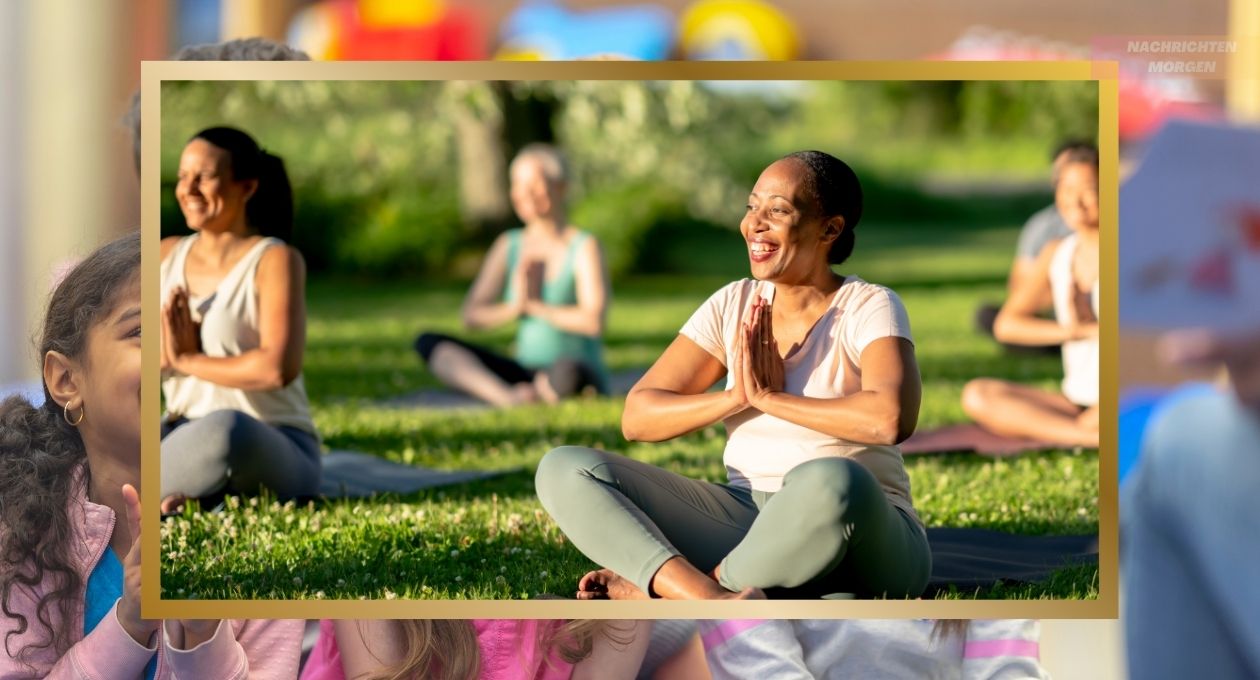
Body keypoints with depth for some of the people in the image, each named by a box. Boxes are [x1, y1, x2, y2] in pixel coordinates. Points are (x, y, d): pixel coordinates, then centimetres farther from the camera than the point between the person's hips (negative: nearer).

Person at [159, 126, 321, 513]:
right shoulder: (165, 256, 9)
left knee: (227, 427, -42)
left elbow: (279, 368, -23)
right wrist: (164, 353, -14)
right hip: (185, 436, 4)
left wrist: (186, 360, -12)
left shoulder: (276, 260, -8)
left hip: (273, 455, -4)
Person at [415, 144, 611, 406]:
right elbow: (471, 315, 5)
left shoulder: (584, 247, -6)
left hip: (583, 380, -6)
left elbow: (593, 321, -19)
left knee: (567, 371, -44)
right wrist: (514, 308, -12)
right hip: (525, 372, 6)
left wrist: (535, 306, -8)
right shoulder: (509, 245, 10)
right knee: (428, 343, -13)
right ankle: (510, 399, -33)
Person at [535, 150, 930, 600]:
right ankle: (706, 598, -35)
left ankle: (655, 591, -22)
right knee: (564, 469, -10)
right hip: (744, 520, 5)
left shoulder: (869, 308, -6)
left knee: (831, 481, -42)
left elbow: (890, 419, -27)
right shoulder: (734, 305, 8)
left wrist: (766, 397, -15)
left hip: (865, 539, -5)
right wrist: (736, 397, -12)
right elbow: (637, 418, 4)